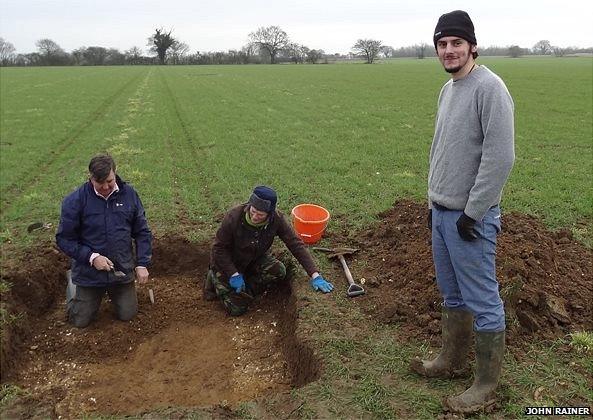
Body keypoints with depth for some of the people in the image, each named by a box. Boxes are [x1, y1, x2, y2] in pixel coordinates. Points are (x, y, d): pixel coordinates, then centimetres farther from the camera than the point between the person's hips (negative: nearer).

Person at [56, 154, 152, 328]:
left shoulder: (129, 194, -6)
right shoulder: (75, 201, -15)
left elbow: (142, 232, 1)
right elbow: (64, 238, -10)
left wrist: (142, 264, -7)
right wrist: (92, 257, -21)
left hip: (122, 271, 2)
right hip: (88, 273, -2)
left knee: (127, 315, 12)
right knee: (81, 321, 11)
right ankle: (72, 281, 37)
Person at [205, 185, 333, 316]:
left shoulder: (276, 219, -24)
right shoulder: (234, 216, -32)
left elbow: (296, 244, -21)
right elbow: (219, 248, -20)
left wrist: (315, 275, -27)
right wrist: (234, 275, -25)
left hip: (254, 259, 4)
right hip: (227, 262, -4)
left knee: (279, 271, -21)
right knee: (237, 309, -9)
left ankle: (243, 291, 0)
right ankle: (214, 278, 17)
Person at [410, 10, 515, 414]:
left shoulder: (489, 87, -15)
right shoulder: (448, 89, 13)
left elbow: (500, 157, -20)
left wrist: (472, 213, -18)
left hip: (469, 218, -9)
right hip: (441, 213, 9)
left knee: (482, 302, 2)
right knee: (452, 295, 20)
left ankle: (486, 387, 16)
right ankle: (452, 360, 36)